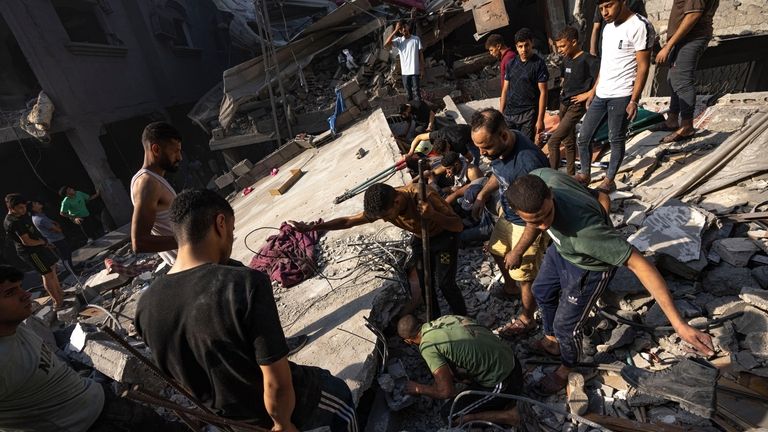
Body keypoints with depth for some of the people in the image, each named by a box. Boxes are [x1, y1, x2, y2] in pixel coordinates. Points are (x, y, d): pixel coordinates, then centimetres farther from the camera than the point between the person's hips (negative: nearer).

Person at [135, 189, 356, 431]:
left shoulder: (146, 305, -15)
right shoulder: (246, 283, -36)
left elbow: (179, 375, 1)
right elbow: (278, 384, -33)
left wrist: (222, 402, 17)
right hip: (274, 409, -5)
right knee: (340, 393, 27)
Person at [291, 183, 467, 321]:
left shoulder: (424, 195, -39)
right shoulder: (382, 206, -24)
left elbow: (459, 226, -34)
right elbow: (347, 221, -15)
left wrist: (433, 215, -53)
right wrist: (310, 227, -16)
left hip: (444, 236, -4)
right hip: (421, 239, 4)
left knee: (444, 282, -11)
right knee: (425, 284, 4)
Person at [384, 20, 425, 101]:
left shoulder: (416, 39, 0)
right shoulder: (398, 40, 3)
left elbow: (421, 54, 2)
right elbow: (386, 44, -12)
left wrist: (422, 70, -3)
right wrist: (395, 30, -11)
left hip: (415, 71, -2)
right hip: (405, 72, 2)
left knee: (416, 92, -2)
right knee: (408, 93, 10)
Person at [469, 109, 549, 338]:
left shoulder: (528, 162, -38)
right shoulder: (499, 145, -13)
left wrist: (519, 251, -23)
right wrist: (482, 194, -3)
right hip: (508, 215, 9)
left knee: (525, 276, 10)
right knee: (497, 251, 28)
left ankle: (526, 319, 37)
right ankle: (509, 288, 57)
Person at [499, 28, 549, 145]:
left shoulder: (538, 64, -3)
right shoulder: (511, 64, 11)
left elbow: (543, 92, -6)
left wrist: (540, 120, -12)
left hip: (528, 114, -4)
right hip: (509, 113, 4)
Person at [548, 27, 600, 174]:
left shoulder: (588, 60, -14)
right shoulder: (566, 59, 9)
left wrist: (587, 94, -17)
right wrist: (564, 91, 13)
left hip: (576, 106, -8)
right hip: (564, 104, 9)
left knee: (553, 142, -17)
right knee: (568, 142, 15)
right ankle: (570, 174, 26)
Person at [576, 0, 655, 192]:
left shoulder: (639, 26, -10)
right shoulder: (608, 28, 14)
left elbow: (643, 66, -12)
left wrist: (634, 100, -17)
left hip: (621, 96, -7)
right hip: (601, 95, 8)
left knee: (616, 140, 2)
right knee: (583, 137, 8)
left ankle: (609, 181, 15)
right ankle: (584, 175, 24)